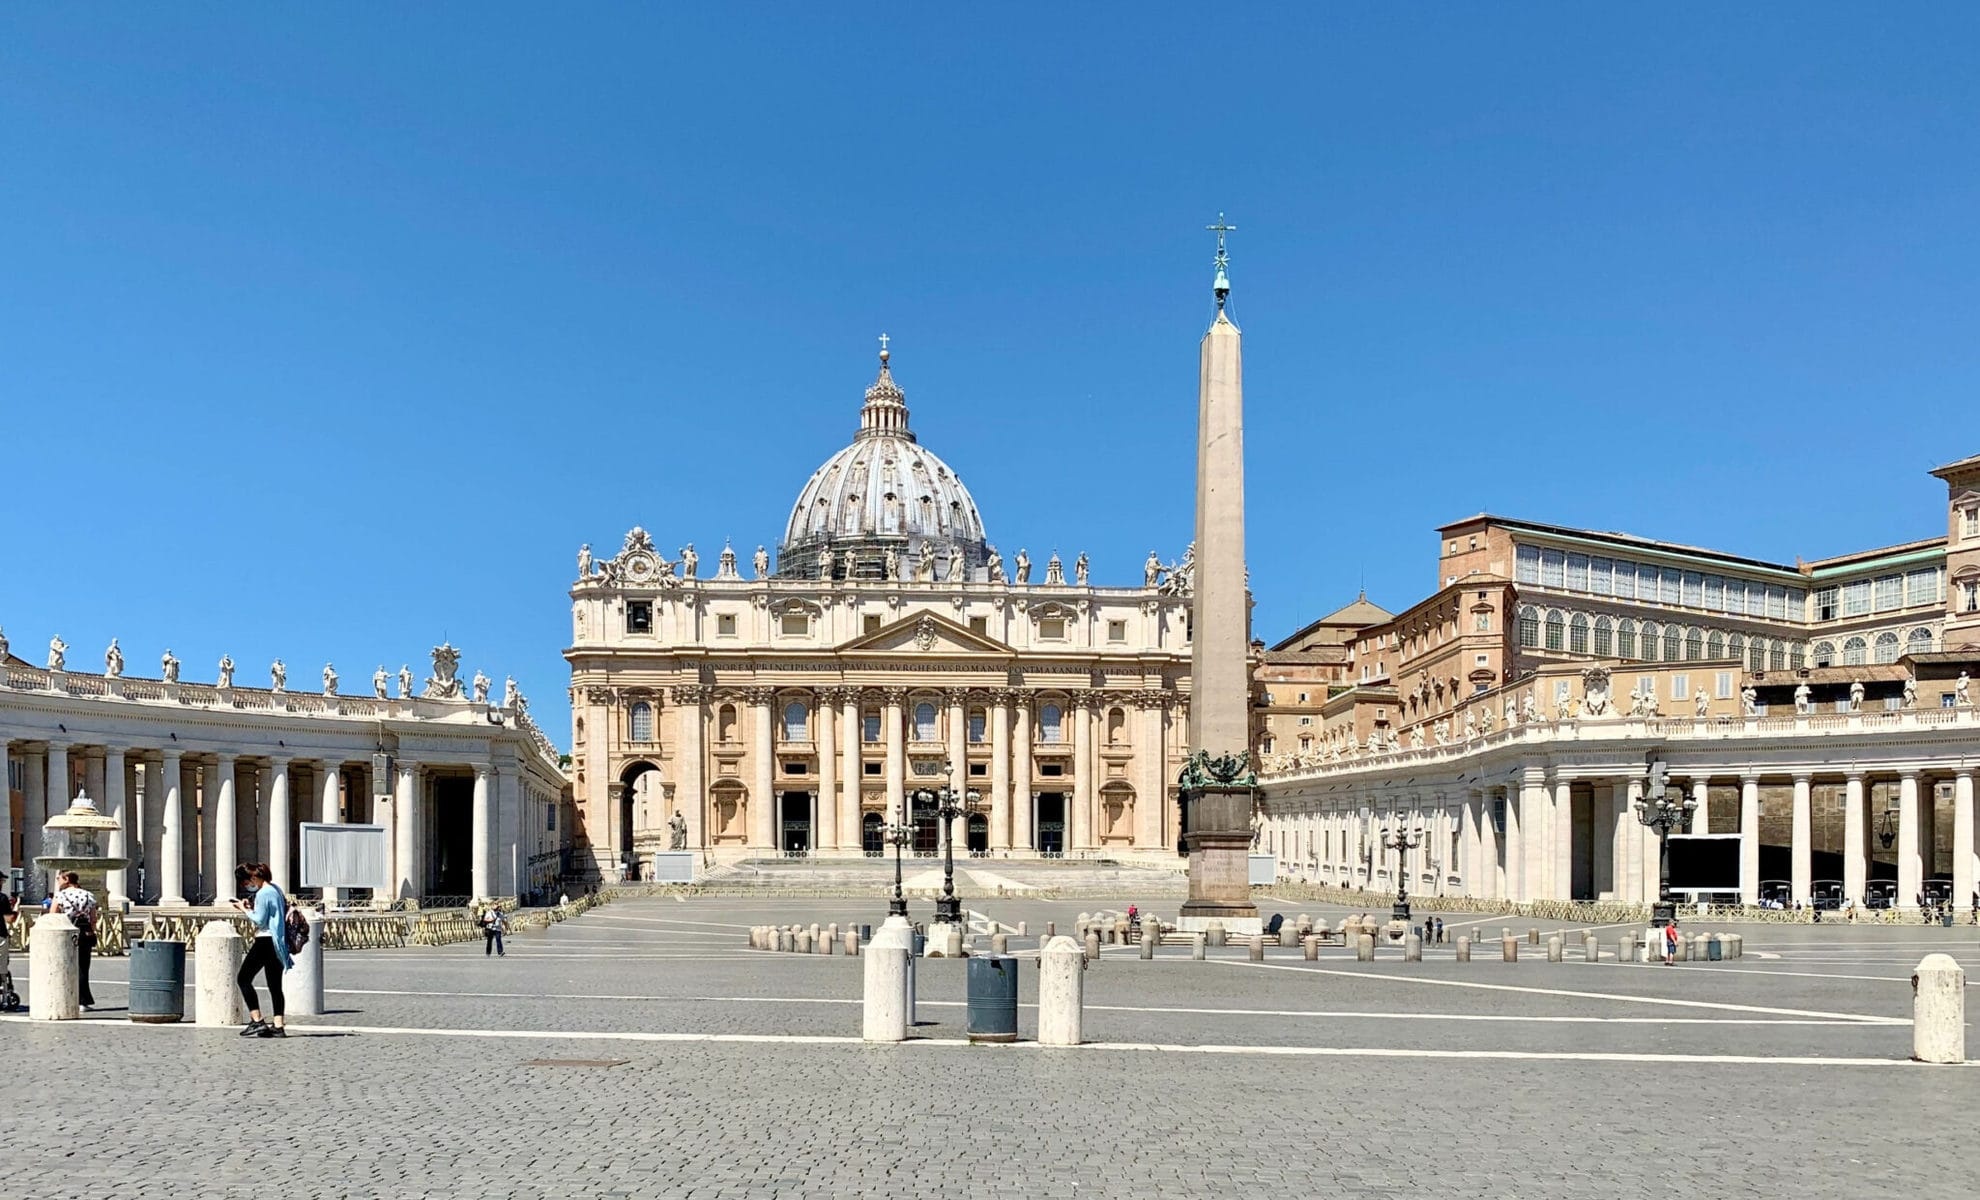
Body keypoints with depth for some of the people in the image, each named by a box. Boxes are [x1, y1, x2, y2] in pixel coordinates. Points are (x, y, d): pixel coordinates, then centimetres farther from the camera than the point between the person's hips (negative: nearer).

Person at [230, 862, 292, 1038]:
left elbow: (260, 921, -16)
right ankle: (278, 1026, 5)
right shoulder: (276, 889, 15)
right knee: (275, 984, 9)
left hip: (265, 941, -9)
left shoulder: (263, 893, -14)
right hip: (277, 942, 9)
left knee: (243, 979, -1)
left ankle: (257, 1021, -7)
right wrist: (252, 907, 13)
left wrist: (244, 909, -5)